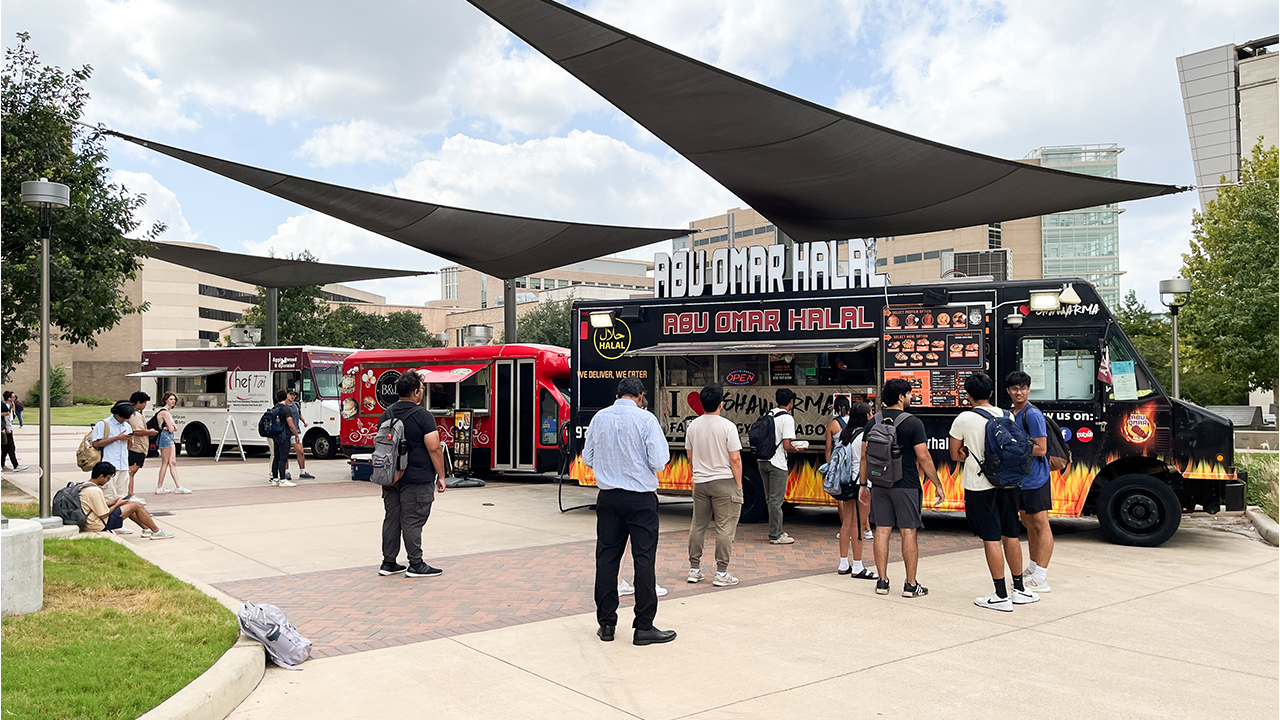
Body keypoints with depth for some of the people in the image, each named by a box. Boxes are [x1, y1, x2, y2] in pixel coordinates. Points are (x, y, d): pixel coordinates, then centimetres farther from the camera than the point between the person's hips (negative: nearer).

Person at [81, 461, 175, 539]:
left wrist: (111, 503, 9)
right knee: (137, 505, -4)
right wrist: (117, 504, -7)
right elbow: (104, 515, -22)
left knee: (129, 504, 20)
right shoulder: (95, 491, -25)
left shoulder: (84, 486, 8)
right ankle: (156, 531, 6)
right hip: (101, 525, -11)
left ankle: (147, 529, 24)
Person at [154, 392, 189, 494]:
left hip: (169, 438, 10)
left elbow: (174, 428, 16)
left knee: (173, 462, 7)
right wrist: (171, 428, 5)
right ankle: (159, 487, 2)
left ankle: (178, 486, 7)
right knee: (165, 463, -4)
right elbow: (171, 429, -17)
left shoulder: (168, 411, 19)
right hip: (165, 437, -10)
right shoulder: (165, 412, -13)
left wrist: (173, 427, -6)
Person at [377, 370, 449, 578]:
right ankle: (416, 565, 3)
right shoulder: (422, 415, -13)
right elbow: (434, 448, -16)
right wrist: (441, 476, -8)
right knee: (412, 521, -3)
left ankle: (388, 563, 18)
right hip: (417, 478, -7)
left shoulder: (386, 415, 9)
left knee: (391, 519, 12)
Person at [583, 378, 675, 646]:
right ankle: (643, 627, 4)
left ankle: (606, 624, 17)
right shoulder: (645, 419, -10)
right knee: (643, 559, 1)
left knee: (606, 558, 10)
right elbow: (659, 462, -12)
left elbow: (587, 458, 10)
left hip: (608, 497, 4)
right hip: (641, 499, -4)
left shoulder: (600, 417, 3)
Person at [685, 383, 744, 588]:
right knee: (725, 528, -1)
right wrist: (738, 484, -3)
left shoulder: (693, 425, 5)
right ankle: (721, 573, 0)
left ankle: (694, 569, 19)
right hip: (724, 482, -5)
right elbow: (735, 459, -12)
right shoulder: (727, 426, -12)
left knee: (697, 525, 14)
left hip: (700, 482, 6)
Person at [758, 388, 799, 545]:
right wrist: (796, 449, 3)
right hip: (777, 463, -7)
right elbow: (787, 446, -19)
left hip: (762, 460, 7)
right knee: (776, 500, 0)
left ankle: (777, 531, 25)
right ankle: (775, 536, 5)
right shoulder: (787, 418, -12)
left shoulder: (768, 415, 9)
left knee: (770, 499, 15)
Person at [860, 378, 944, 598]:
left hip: (880, 486, 4)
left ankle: (882, 581, 12)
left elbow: (864, 457, 8)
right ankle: (911, 584, 7)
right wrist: (937, 485, -3)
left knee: (882, 531, 7)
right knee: (908, 532, 2)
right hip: (907, 485, -4)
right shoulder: (913, 423, -9)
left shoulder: (873, 423, 5)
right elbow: (923, 458, -11)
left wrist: (863, 484, 16)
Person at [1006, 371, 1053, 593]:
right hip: (1019, 478, 10)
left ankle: (1040, 579, -7)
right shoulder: (1012, 414, 13)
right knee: (1028, 523, 18)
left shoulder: (1033, 414, -14)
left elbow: (1041, 449, -19)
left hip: (1035, 479, -10)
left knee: (1041, 524, -7)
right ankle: (1032, 569, 31)